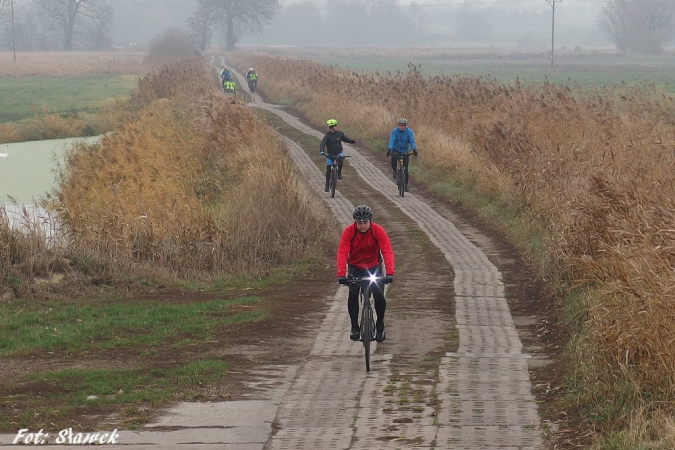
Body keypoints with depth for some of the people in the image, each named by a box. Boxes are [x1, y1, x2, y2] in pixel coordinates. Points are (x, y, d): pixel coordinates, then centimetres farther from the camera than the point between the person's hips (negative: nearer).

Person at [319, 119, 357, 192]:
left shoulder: (339, 133, -4)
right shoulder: (328, 135, -18)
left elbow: (345, 139, 14)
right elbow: (323, 143, -30)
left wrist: (352, 141, -1)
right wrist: (321, 151, -47)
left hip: (339, 153, 2)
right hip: (330, 154, -2)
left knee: (340, 160, -32)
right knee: (328, 170, -1)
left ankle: (339, 173, -5)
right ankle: (327, 185, 12)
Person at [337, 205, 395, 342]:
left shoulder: (378, 231, -23)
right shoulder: (348, 232, -23)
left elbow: (387, 251, -29)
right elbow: (342, 252, -29)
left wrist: (389, 272, -43)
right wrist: (341, 273, -42)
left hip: (374, 267, 0)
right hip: (355, 267, 1)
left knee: (379, 296, -10)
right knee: (353, 296, -11)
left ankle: (380, 325, 14)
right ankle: (354, 327, 6)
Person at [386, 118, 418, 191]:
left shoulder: (409, 132, -15)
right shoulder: (394, 131, -17)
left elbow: (412, 141, -23)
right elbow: (391, 141, -28)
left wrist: (414, 149, -43)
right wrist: (389, 149, -45)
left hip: (405, 151, 1)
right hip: (396, 149, -1)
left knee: (405, 169, -2)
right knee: (394, 158, -35)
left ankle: (406, 184, 9)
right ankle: (395, 171, -7)